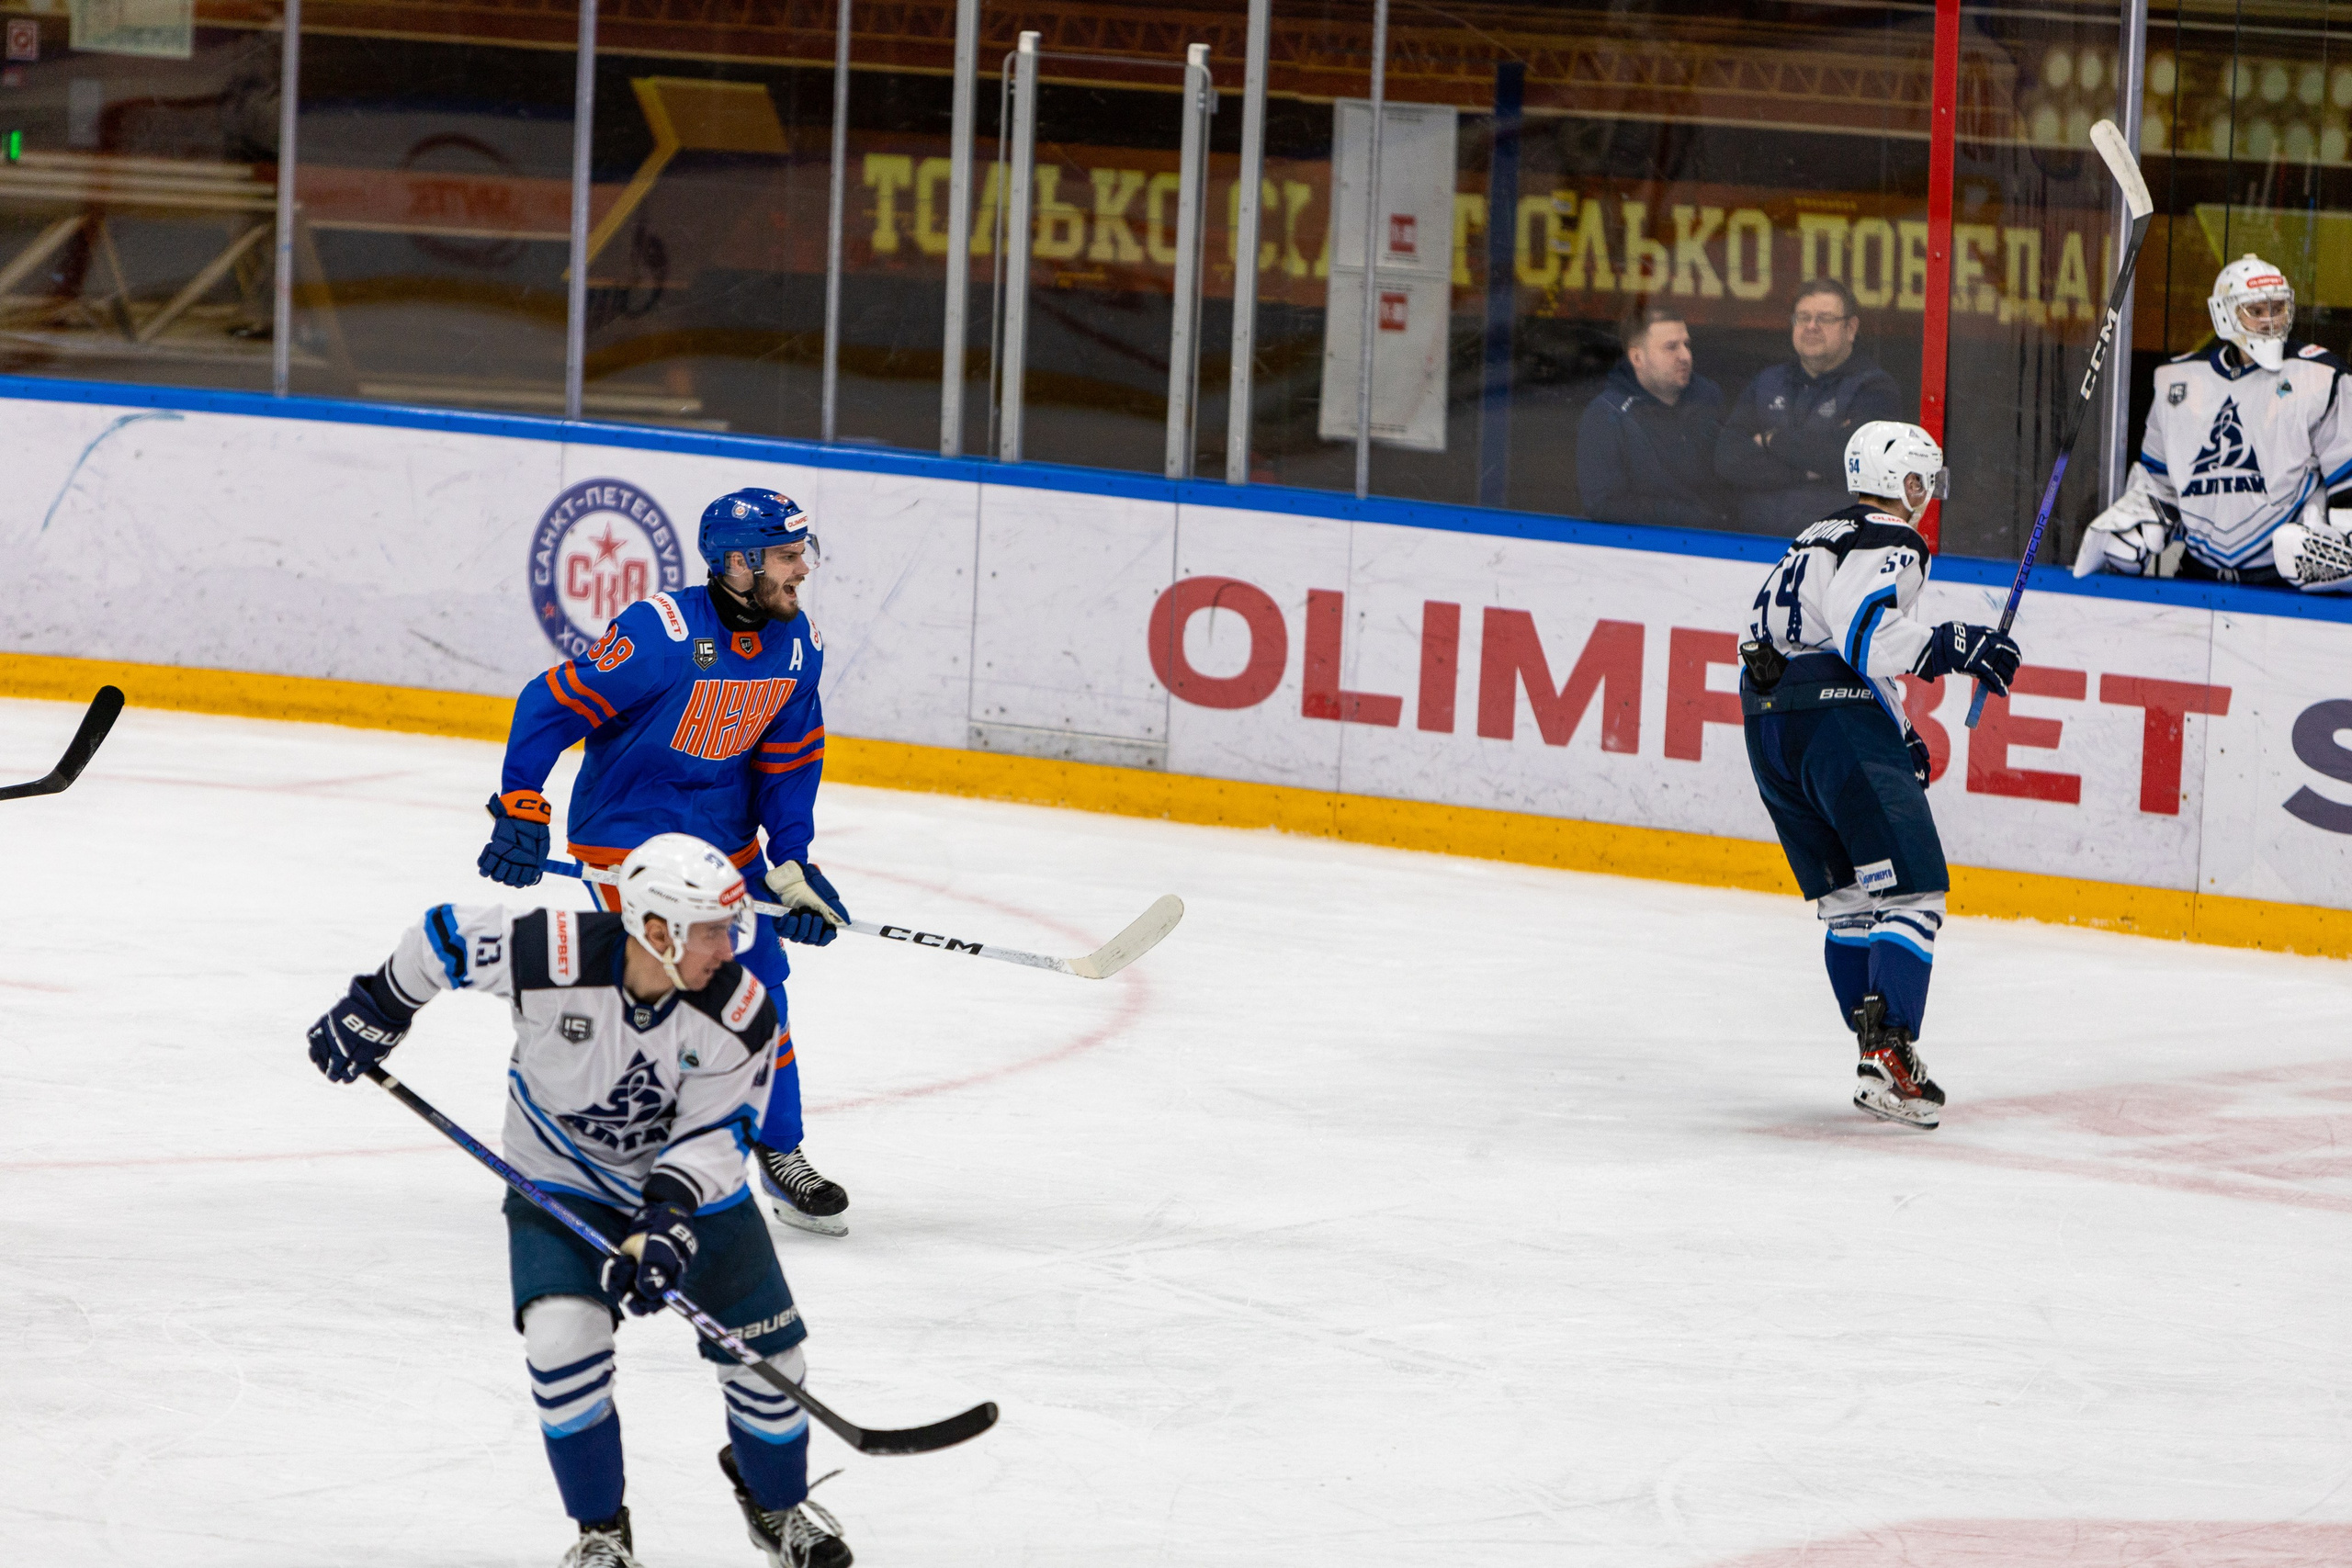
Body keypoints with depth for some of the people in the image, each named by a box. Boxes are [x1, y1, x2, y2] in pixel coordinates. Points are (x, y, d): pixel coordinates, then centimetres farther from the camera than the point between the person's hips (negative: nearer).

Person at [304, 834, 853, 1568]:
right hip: (561, 1179, -2)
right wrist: (376, 1007, 0)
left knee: (765, 1351, 0)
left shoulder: (740, 1013, -24)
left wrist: (664, 1225, -33)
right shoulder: (552, 956, -31)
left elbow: (710, 1133, -19)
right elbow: (444, 936, -13)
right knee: (564, 1339, -23)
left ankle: (776, 1503, 32)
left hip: (690, 1179, 2)